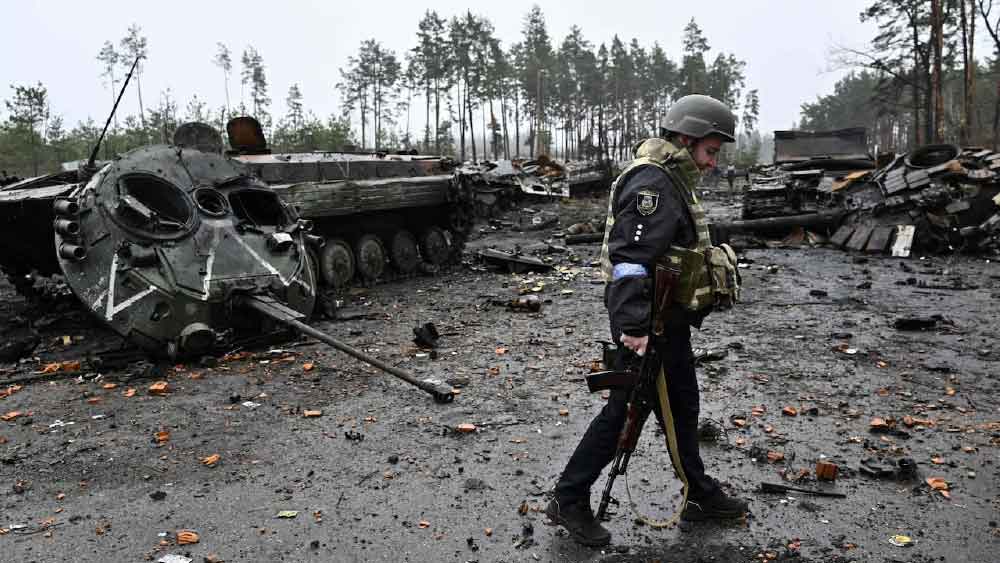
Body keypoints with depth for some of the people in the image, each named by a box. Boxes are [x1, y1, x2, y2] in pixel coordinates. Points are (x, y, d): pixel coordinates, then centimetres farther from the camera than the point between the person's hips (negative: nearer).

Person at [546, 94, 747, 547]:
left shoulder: (672, 181, 14)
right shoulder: (652, 183, -19)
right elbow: (629, 257, -30)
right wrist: (633, 325, -36)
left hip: (668, 322, 11)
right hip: (649, 323, -11)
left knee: (681, 407, 20)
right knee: (623, 411, 0)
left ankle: (700, 496, 36)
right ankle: (569, 501, 13)